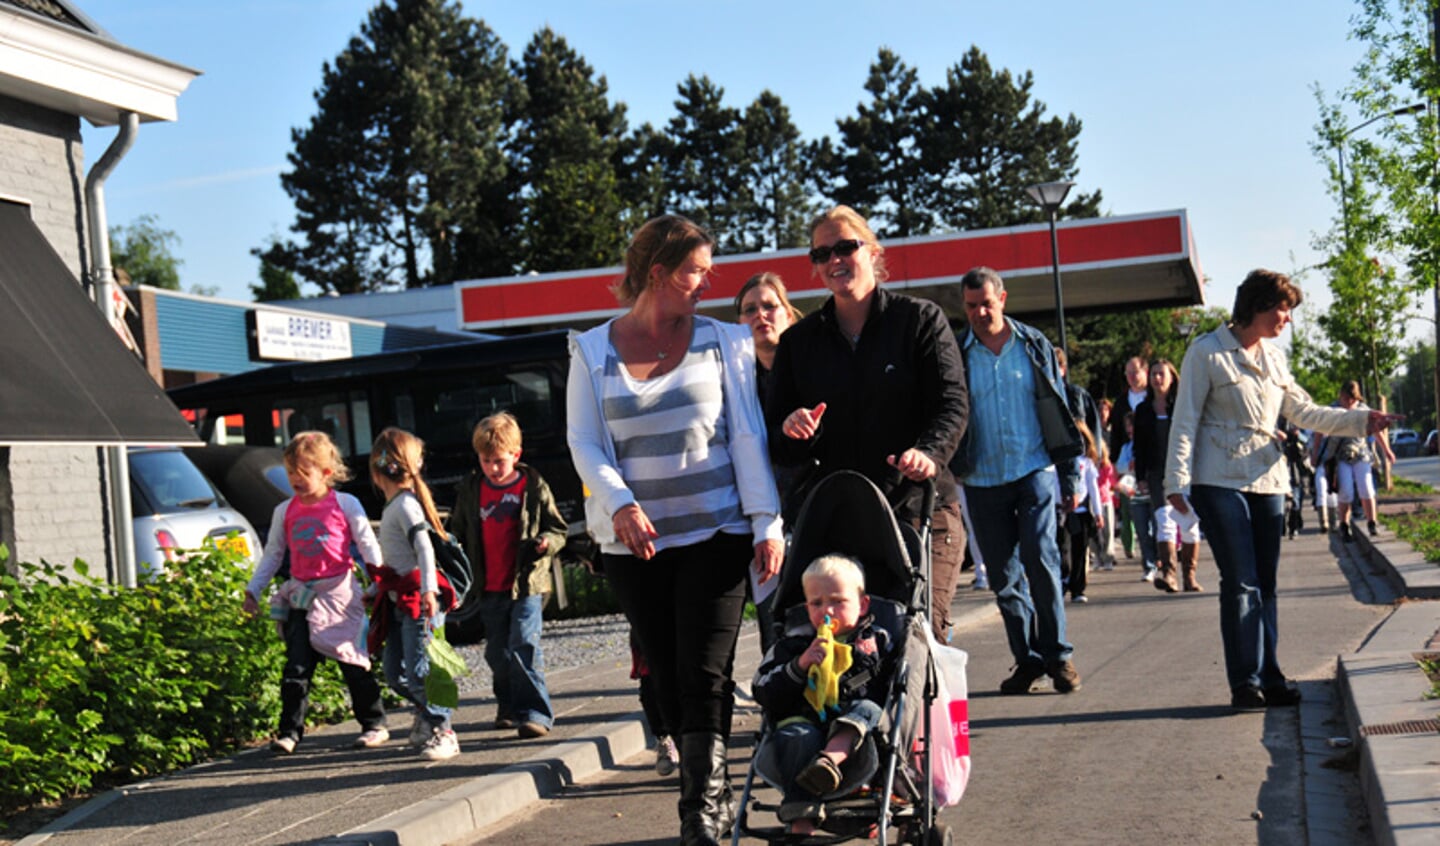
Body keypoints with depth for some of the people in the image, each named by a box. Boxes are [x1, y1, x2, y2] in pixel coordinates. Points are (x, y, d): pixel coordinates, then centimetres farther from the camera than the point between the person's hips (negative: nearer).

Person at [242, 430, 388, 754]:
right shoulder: (284, 512, 8)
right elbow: (272, 555, 16)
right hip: (301, 597, 3)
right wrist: (253, 589, 11)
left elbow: (368, 546, 0)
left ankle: (374, 724, 16)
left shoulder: (345, 504, -2)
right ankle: (289, 730, 3)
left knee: (353, 662, 3)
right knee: (296, 667, -2)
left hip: (339, 592, -3)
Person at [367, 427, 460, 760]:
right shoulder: (394, 505, 18)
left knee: (418, 672, -9)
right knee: (395, 675, 12)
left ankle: (442, 732, 1)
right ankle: (426, 713, 32)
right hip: (399, 601, 9)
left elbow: (424, 548, -24)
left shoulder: (405, 504, -11)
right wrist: (376, 588, 34)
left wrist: (428, 589, -34)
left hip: (418, 600, -9)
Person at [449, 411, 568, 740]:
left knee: (525, 646, -14)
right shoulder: (470, 490, 7)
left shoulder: (534, 487, -2)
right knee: (498, 653, 12)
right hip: (489, 588, 4)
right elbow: (459, 534, 16)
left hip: (527, 583, -4)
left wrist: (546, 542, -18)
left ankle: (533, 713, -12)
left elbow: (558, 529, 3)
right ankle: (508, 706, 30)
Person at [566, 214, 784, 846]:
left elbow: (745, 436, 2)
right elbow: (583, 443, 2)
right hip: (633, 542, 2)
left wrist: (767, 523, -5)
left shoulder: (723, 342, 5)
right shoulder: (592, 351, 6)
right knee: (668, 676, 7)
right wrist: (620, 504, -15)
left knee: (704, 674, -10)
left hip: (716, 533, -1)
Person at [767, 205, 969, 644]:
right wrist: (792, 431, -9)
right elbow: (776, 445, 15)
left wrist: (928, 452, -24)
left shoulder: (921, 320, 7)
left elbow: (952, 403, -4)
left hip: (919, 510, -2)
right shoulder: (799, 340, 15)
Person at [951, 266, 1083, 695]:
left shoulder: (1034, 345, 5)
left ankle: (1057, 653, -2)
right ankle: (1027, 659, 16)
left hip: (1034, 472, -1)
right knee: (1003, 576, 5)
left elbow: (1059, 410, 8)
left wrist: (1070, 475, 6)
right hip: (983, 480, 1)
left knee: (1040, 558, -14)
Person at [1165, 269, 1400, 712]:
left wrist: (1361, 421, 8)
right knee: (1241, 582, -9)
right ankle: (1246, 683, -4)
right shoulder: (1207, 352, -6)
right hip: (1221, 483, -6)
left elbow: (1304, 412, 17)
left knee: (1264, 583, 7)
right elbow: (1185, 419, -7)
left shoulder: (1275, 357, 13)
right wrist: (1177, 480, -12)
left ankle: (1268, 677, 12)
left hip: (1267, 481, 6)